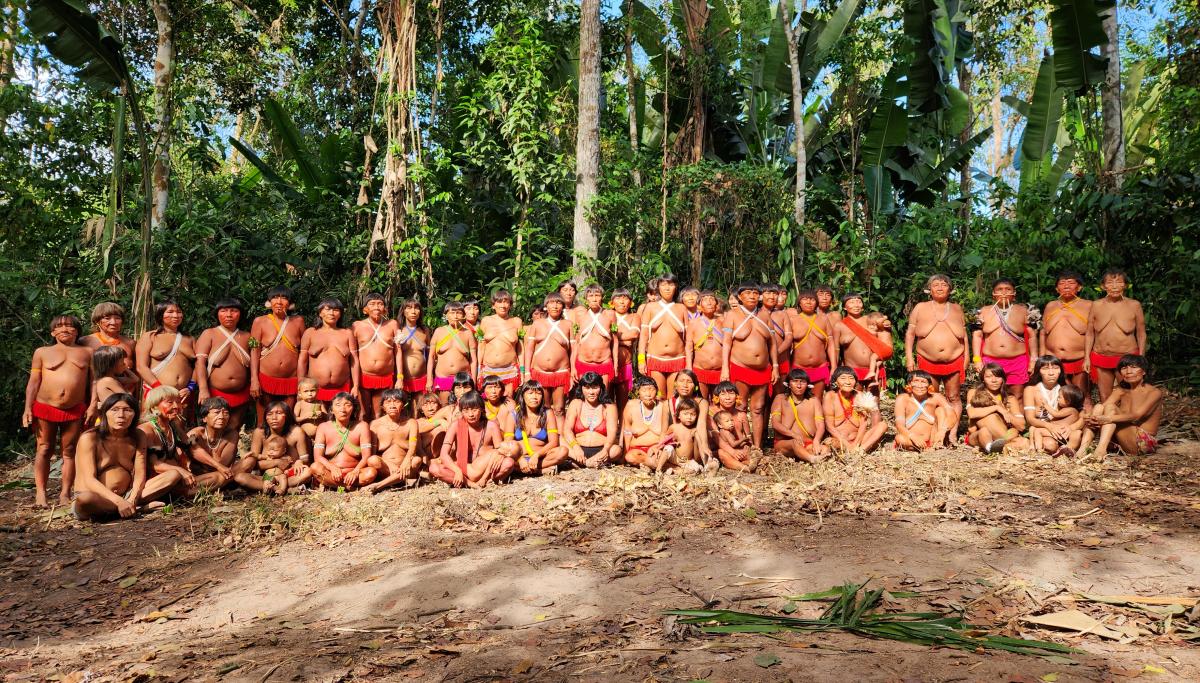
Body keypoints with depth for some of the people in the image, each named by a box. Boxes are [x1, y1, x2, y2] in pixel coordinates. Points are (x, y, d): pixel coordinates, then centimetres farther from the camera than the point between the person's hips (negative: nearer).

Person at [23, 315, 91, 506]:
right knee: (44, 450, 2)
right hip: (45, 408, 0)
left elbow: (92, 382, 7)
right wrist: (28, 408, -3)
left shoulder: (87, 353, 9)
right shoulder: (42, 352, 8)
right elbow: (33, 382, 5)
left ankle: (65, 494, 7)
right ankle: (40, 493, 4)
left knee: (69, 451, 3)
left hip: (75, 410, 0)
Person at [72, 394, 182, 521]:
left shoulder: (137, 438, 4)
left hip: (127, 496, 4)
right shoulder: (90, 438, -9)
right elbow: (89, 480, -19)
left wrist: (132, 500, -24)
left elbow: (140, 474, -3)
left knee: (174, 475, -11)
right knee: (84, 500, -41)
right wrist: (119, 502, -32)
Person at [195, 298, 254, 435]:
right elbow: (200, 362, -8)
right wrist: (203, 390, -20)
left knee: (234, 430, 7)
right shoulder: (209, 334, 1)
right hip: (215, 394, -3)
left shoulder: (247, 337, 9)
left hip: (241, 395, 3)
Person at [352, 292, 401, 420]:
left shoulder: (392, 324, 7)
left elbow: (398, 352, 5)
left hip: (386, 378, 1)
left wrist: (400, 378, 1)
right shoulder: (357, 326, 4)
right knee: (364, 413, 5)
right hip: (363, 377, -1)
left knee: (378, 413, 9)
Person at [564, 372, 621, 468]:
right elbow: (567, 429, -1)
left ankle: (581, 462, -33)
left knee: (617, 450, -33)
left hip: (601, 450, -1)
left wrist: (606, 449, -29)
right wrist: (575, 446, -23)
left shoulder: (609, 407, 9)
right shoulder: (576, 404, 12)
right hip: (579, 449, 1)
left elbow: (612, 433, -5)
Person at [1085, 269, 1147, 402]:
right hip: (1101, 359, 2)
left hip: (1127, 358, -2)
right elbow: (1090, 333, 8)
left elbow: (1141, 334, 6)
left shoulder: (1134, 305, 0)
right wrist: (1087, 357, 3)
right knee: (1104, 399, 8)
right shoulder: (1096, 305, 4)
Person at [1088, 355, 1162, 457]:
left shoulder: (1154, 392, -5)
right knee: (1099, 407, -12)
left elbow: (1137, 415, -21)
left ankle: (1101, 449, -40)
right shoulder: (1120, 390, 13)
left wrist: (1108, 419, -37)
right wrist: (1094, 419, -29)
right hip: (1122, 440, 6)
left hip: (1144, 442, -5)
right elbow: (1103, 407, -5)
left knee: (1110, 407, -21)